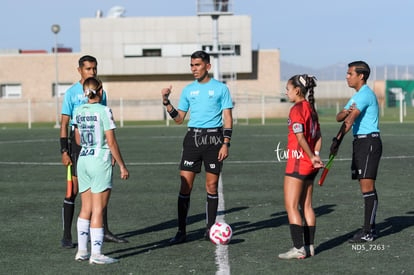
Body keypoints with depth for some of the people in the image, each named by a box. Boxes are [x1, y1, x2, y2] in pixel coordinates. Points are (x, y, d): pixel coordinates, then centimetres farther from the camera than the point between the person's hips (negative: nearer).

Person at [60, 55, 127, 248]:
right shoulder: (72, 93, -4)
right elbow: (64, 123, -5)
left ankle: (104, 232, 18)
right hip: (78, 142, -5)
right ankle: (67, 236, 1)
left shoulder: (101, 93, 11)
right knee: (73, 190, -5)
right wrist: (64, 151, -12)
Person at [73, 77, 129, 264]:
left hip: (83, 159, 6)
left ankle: (82, 250, 15)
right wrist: (122, 165, -5)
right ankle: (96, 254, -1)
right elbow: (111, 142, -12)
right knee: (98, 210, -2)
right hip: (100, 160, -6)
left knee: (86, 209, 13)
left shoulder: (79, 111, 7)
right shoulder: (103, 111, -11)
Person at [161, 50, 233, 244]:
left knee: (212, 185, 3)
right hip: (193, 137, 2)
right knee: (185, 184, -5)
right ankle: (181, 231, -1)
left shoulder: (220, 88, 2)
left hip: (213, 138, -2)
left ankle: (210, 228, 15)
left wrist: (225, 143, -8)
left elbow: (228, 118, 0)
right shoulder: (188, 90, 11)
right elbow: (179, 119, 14)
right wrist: (166, 102, 1)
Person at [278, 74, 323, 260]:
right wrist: (315, 156, 5)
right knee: (306, 206, 13)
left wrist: (312, 158, -12)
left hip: (298, 162, -9)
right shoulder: (311, 108, 12)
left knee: (291, 207, -5)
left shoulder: (297, 109, -15)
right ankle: (309, 246, 15)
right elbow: (318, 136, 13)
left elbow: (300, 137, -20)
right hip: (310, 166, 9)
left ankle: (298, 249, -8)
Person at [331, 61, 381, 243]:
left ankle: (368, 232, -11)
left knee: (367, 186, -11)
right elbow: (340, 117, 12)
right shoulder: (356, 96, 19)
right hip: (360, 142, 10)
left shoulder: (365, 94, -13)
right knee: (366, 187, 11)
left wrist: (337, 140, -29)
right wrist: (346, 112, -12)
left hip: (369, 142, -10)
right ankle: (371, 227, 17)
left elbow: (350, 120, -23)